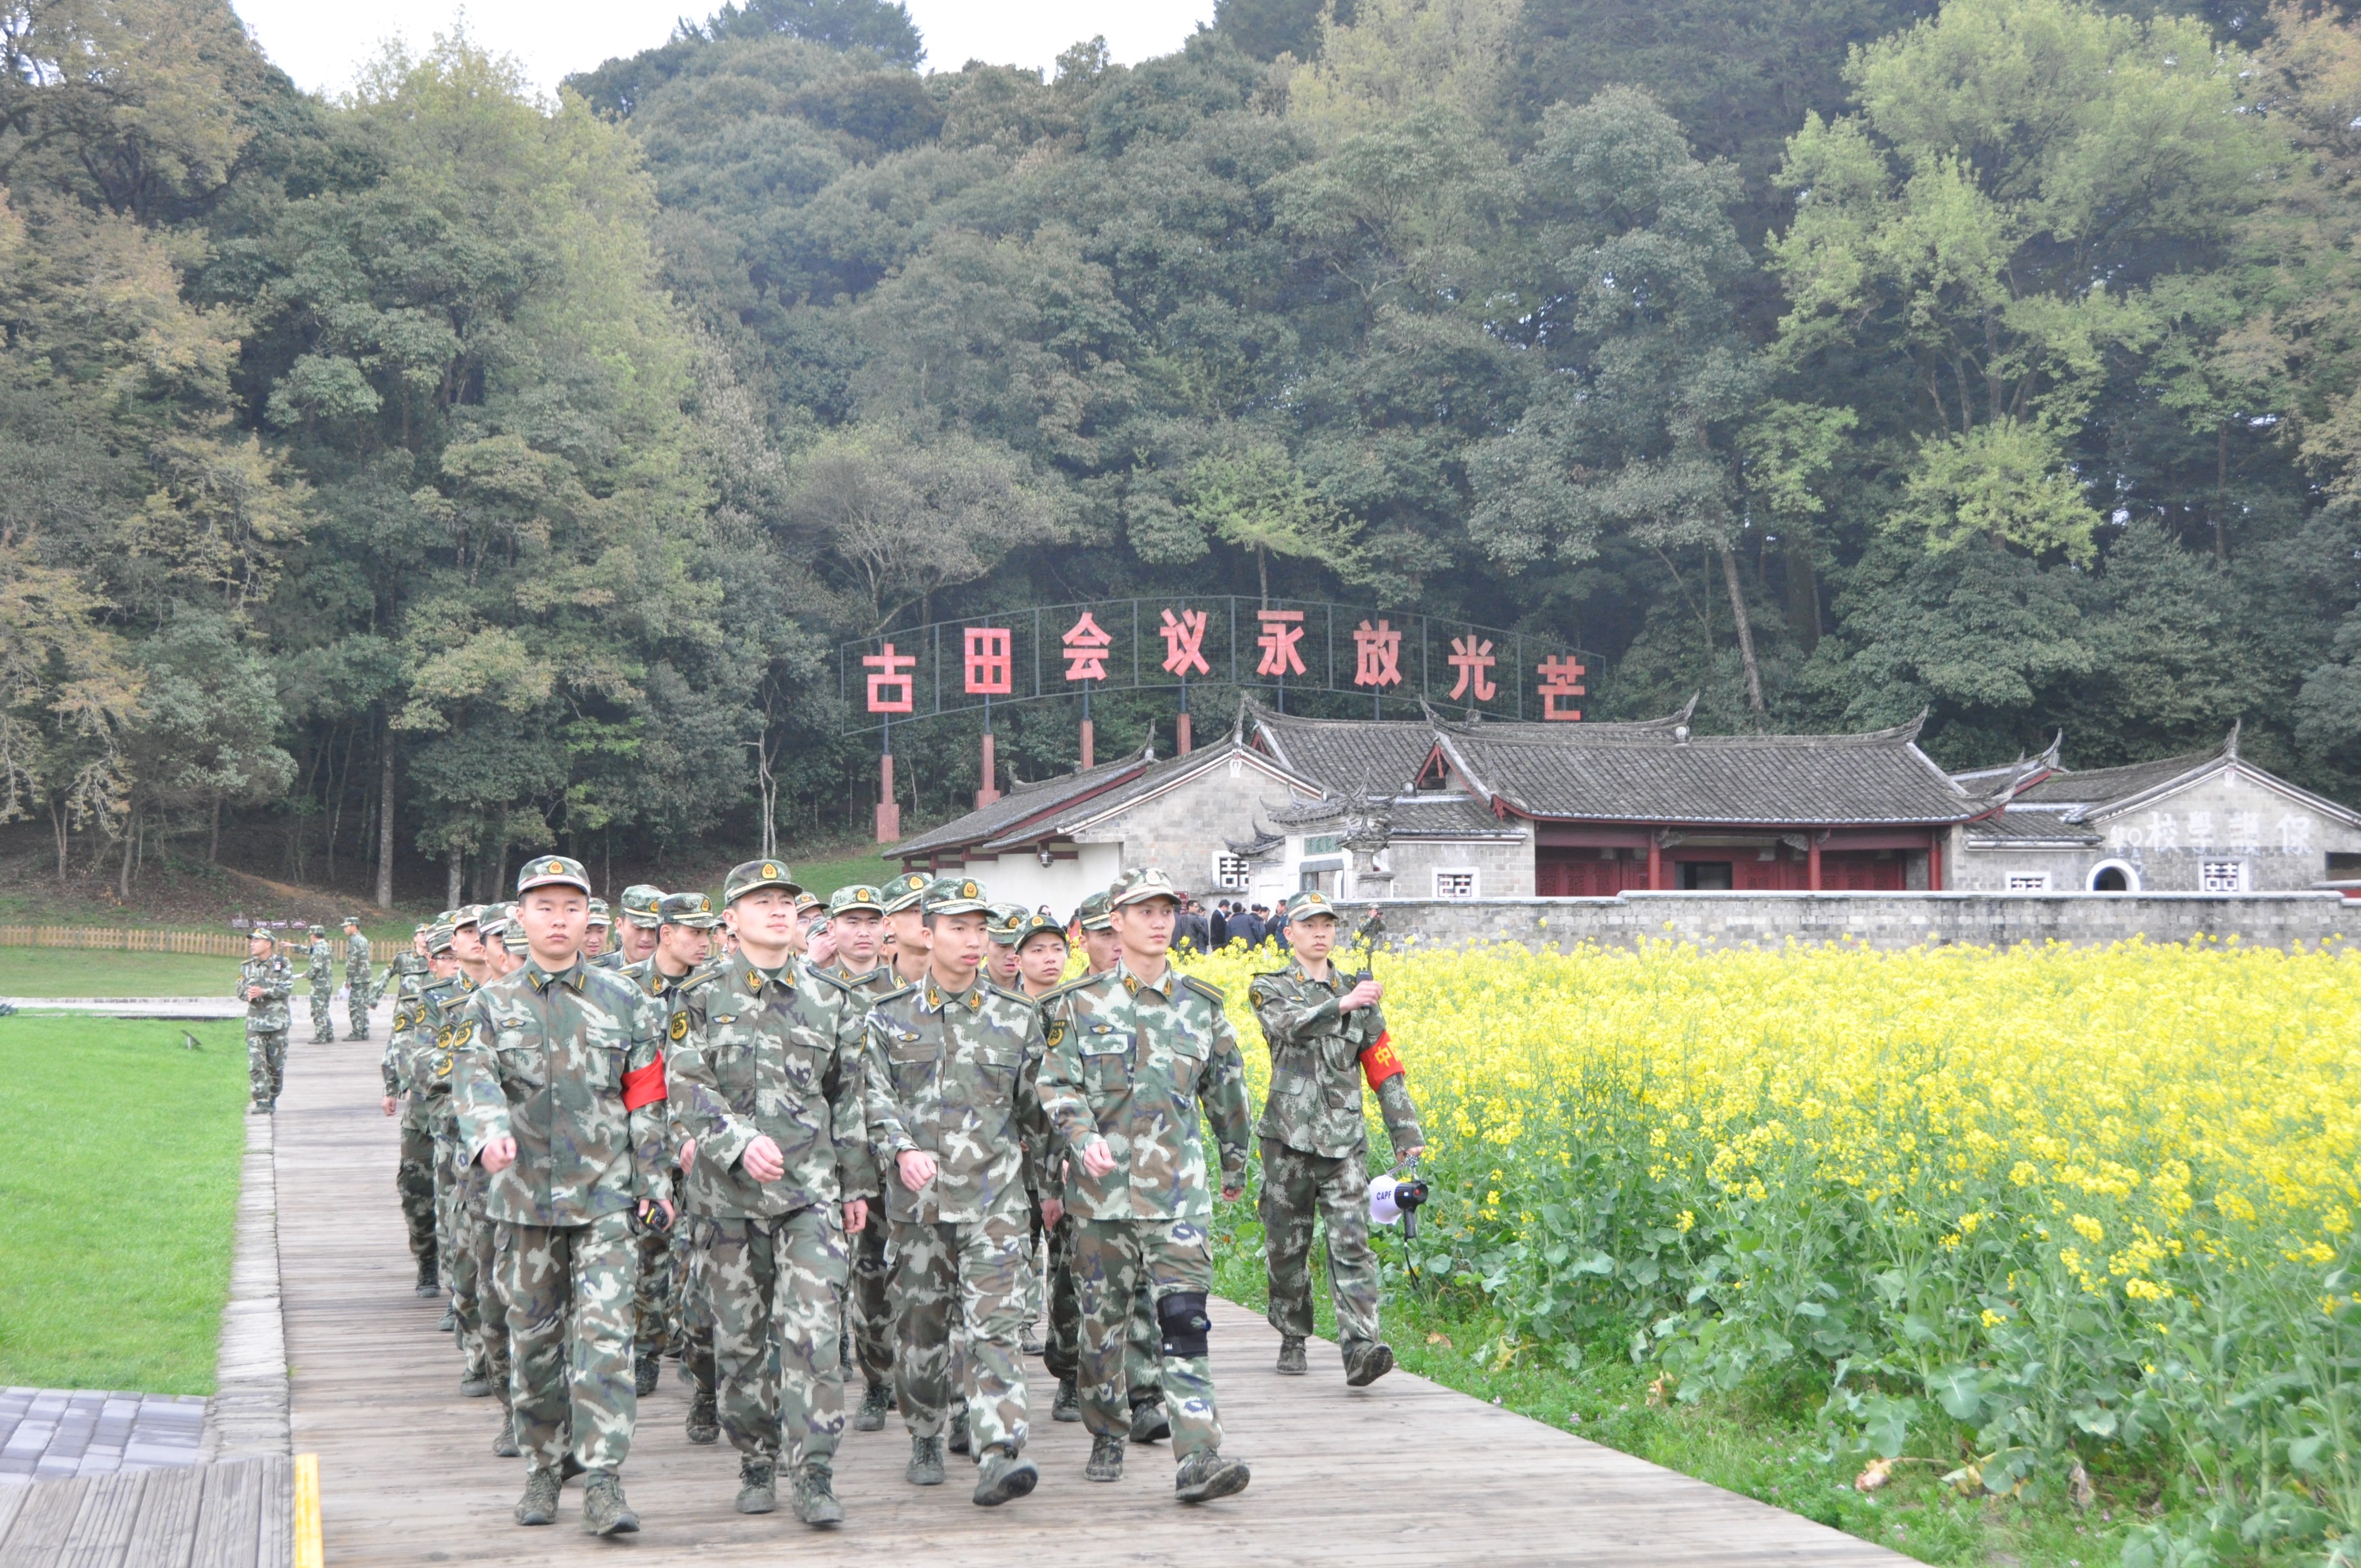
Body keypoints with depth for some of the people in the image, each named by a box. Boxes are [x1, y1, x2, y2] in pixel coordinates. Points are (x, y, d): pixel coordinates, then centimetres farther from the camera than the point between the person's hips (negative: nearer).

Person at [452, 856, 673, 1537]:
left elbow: (647, 1100, 8)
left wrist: (653, 1182, 4)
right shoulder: (491, 1006, 5)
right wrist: (489, 1132, -33)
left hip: (605, 1194, -1)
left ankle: (604, 1481, -13)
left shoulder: (624, 1002, 6)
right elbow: (474, 1079, -12)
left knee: (604, 1331, -12)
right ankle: (545, 1468, 24)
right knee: (533, 1337, 9)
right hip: (524, 1195, 1)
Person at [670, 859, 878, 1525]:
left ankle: (814, 1475, -9)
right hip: (729, 1188, 0)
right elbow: (687, 1089, -5)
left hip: (811, 1186, 0)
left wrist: (858, 1184, 12)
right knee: (739, 1335, 7)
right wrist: (741, 1143, -20)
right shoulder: (702, 997, 4)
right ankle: (756, 1466, 21)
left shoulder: (831, 1000, 9)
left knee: (811, 1329, -11)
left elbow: (852, 1098, 13)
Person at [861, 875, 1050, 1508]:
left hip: (994, 1198, -1)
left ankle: (999, 1457, -19)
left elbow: (1036, 1110, 14)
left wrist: (1045, 1181, 18)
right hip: (917, 1198, 1)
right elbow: (876, 1099, -1)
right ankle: (925, 1443, 27)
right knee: (920, 1326, 10)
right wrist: (903, 1149, -19)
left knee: (996, 1323, -12)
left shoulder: (1018, 1017, 7)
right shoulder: (890, 1017, 6)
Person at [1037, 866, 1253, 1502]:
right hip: (1102, 1186, 0)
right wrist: (1083, 1138, -20)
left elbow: (1226, 1087, 19)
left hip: (1179, 1189, 0)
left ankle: (1198, 1457, -15)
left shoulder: (1201, 1004, 9)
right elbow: (1057, 1085, -1)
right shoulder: (1080, 1004, 3)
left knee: (1185, 1317, -10)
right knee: (1103, 1318, 9)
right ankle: (1106, 1438, 26)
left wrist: (1235, 1165, 26)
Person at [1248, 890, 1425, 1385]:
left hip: (1344, 1139, 1)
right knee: (1287, 1246, 8)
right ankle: (1292, 1339, 25)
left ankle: (1361, 1348, -20)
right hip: (1291, 1136, -1)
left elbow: (1385, 1069, 13)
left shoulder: (1357, 993, 13)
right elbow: (1288, 1025, -21)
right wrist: (1341, 1005, -35)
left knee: (1351, 1242, -10)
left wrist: (1406, 1131, 5)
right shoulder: (1271, 989, 3)